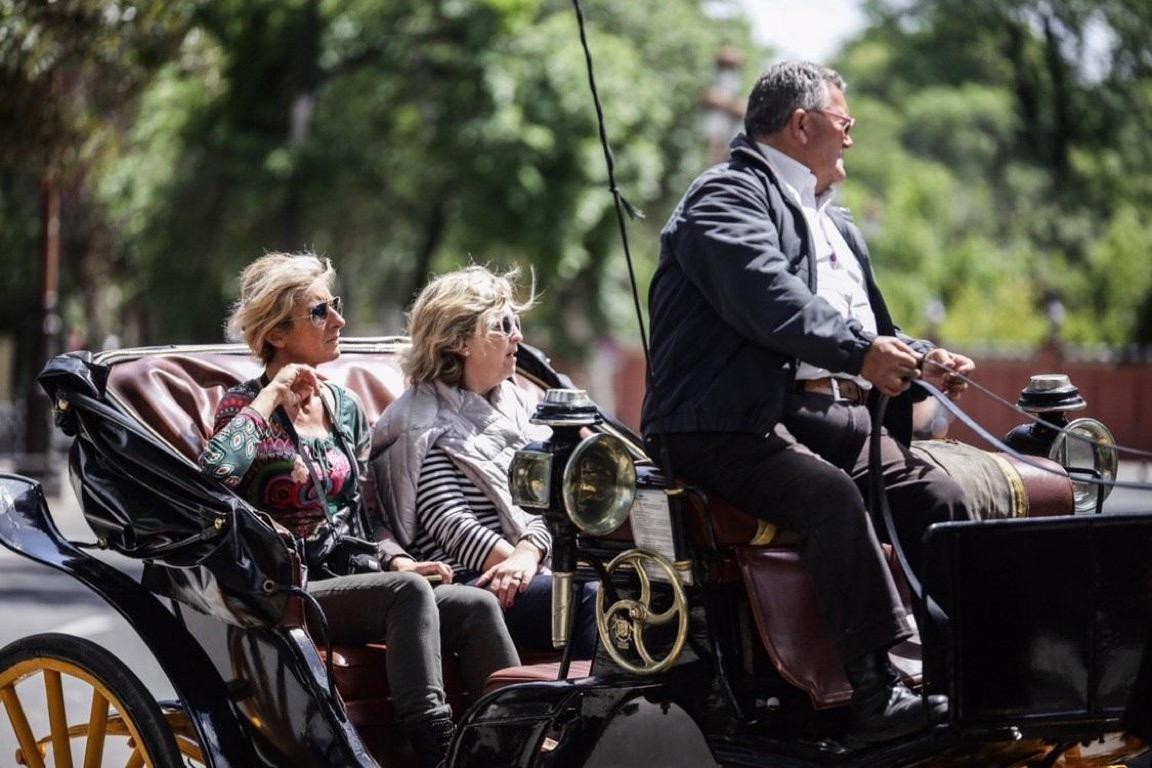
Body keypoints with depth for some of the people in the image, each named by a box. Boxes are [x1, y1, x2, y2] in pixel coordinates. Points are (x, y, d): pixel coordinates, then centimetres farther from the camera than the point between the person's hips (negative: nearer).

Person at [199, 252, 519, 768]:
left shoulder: (343, 407, 16)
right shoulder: (247, 407, -3)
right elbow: (216, 472, -26)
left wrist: (397, 560, 2)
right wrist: (270, 398, -16)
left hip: (350, 579, 7)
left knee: (477, 606, -17)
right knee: (408, 591, -32)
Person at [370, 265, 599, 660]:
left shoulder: (520, 406, 22)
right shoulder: (426, 423, 3)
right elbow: (449, 523, -8)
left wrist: (528, 555, -10)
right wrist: (514, 561, -19)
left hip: (542, 566, 6)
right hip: (469, 583, -6)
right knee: (588, 598, -32)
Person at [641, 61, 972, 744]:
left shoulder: (834, 222, 31)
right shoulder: (728, 195, -1)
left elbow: (870, 324, 30)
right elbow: (765, 298, -19)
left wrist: (921, 359, 9)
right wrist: (859, 350, -27)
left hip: (830, 417, 9)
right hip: (730, 426, -9)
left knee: (935, 492, -11)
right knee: (831, 495, -33)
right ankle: (876, 693, -37)